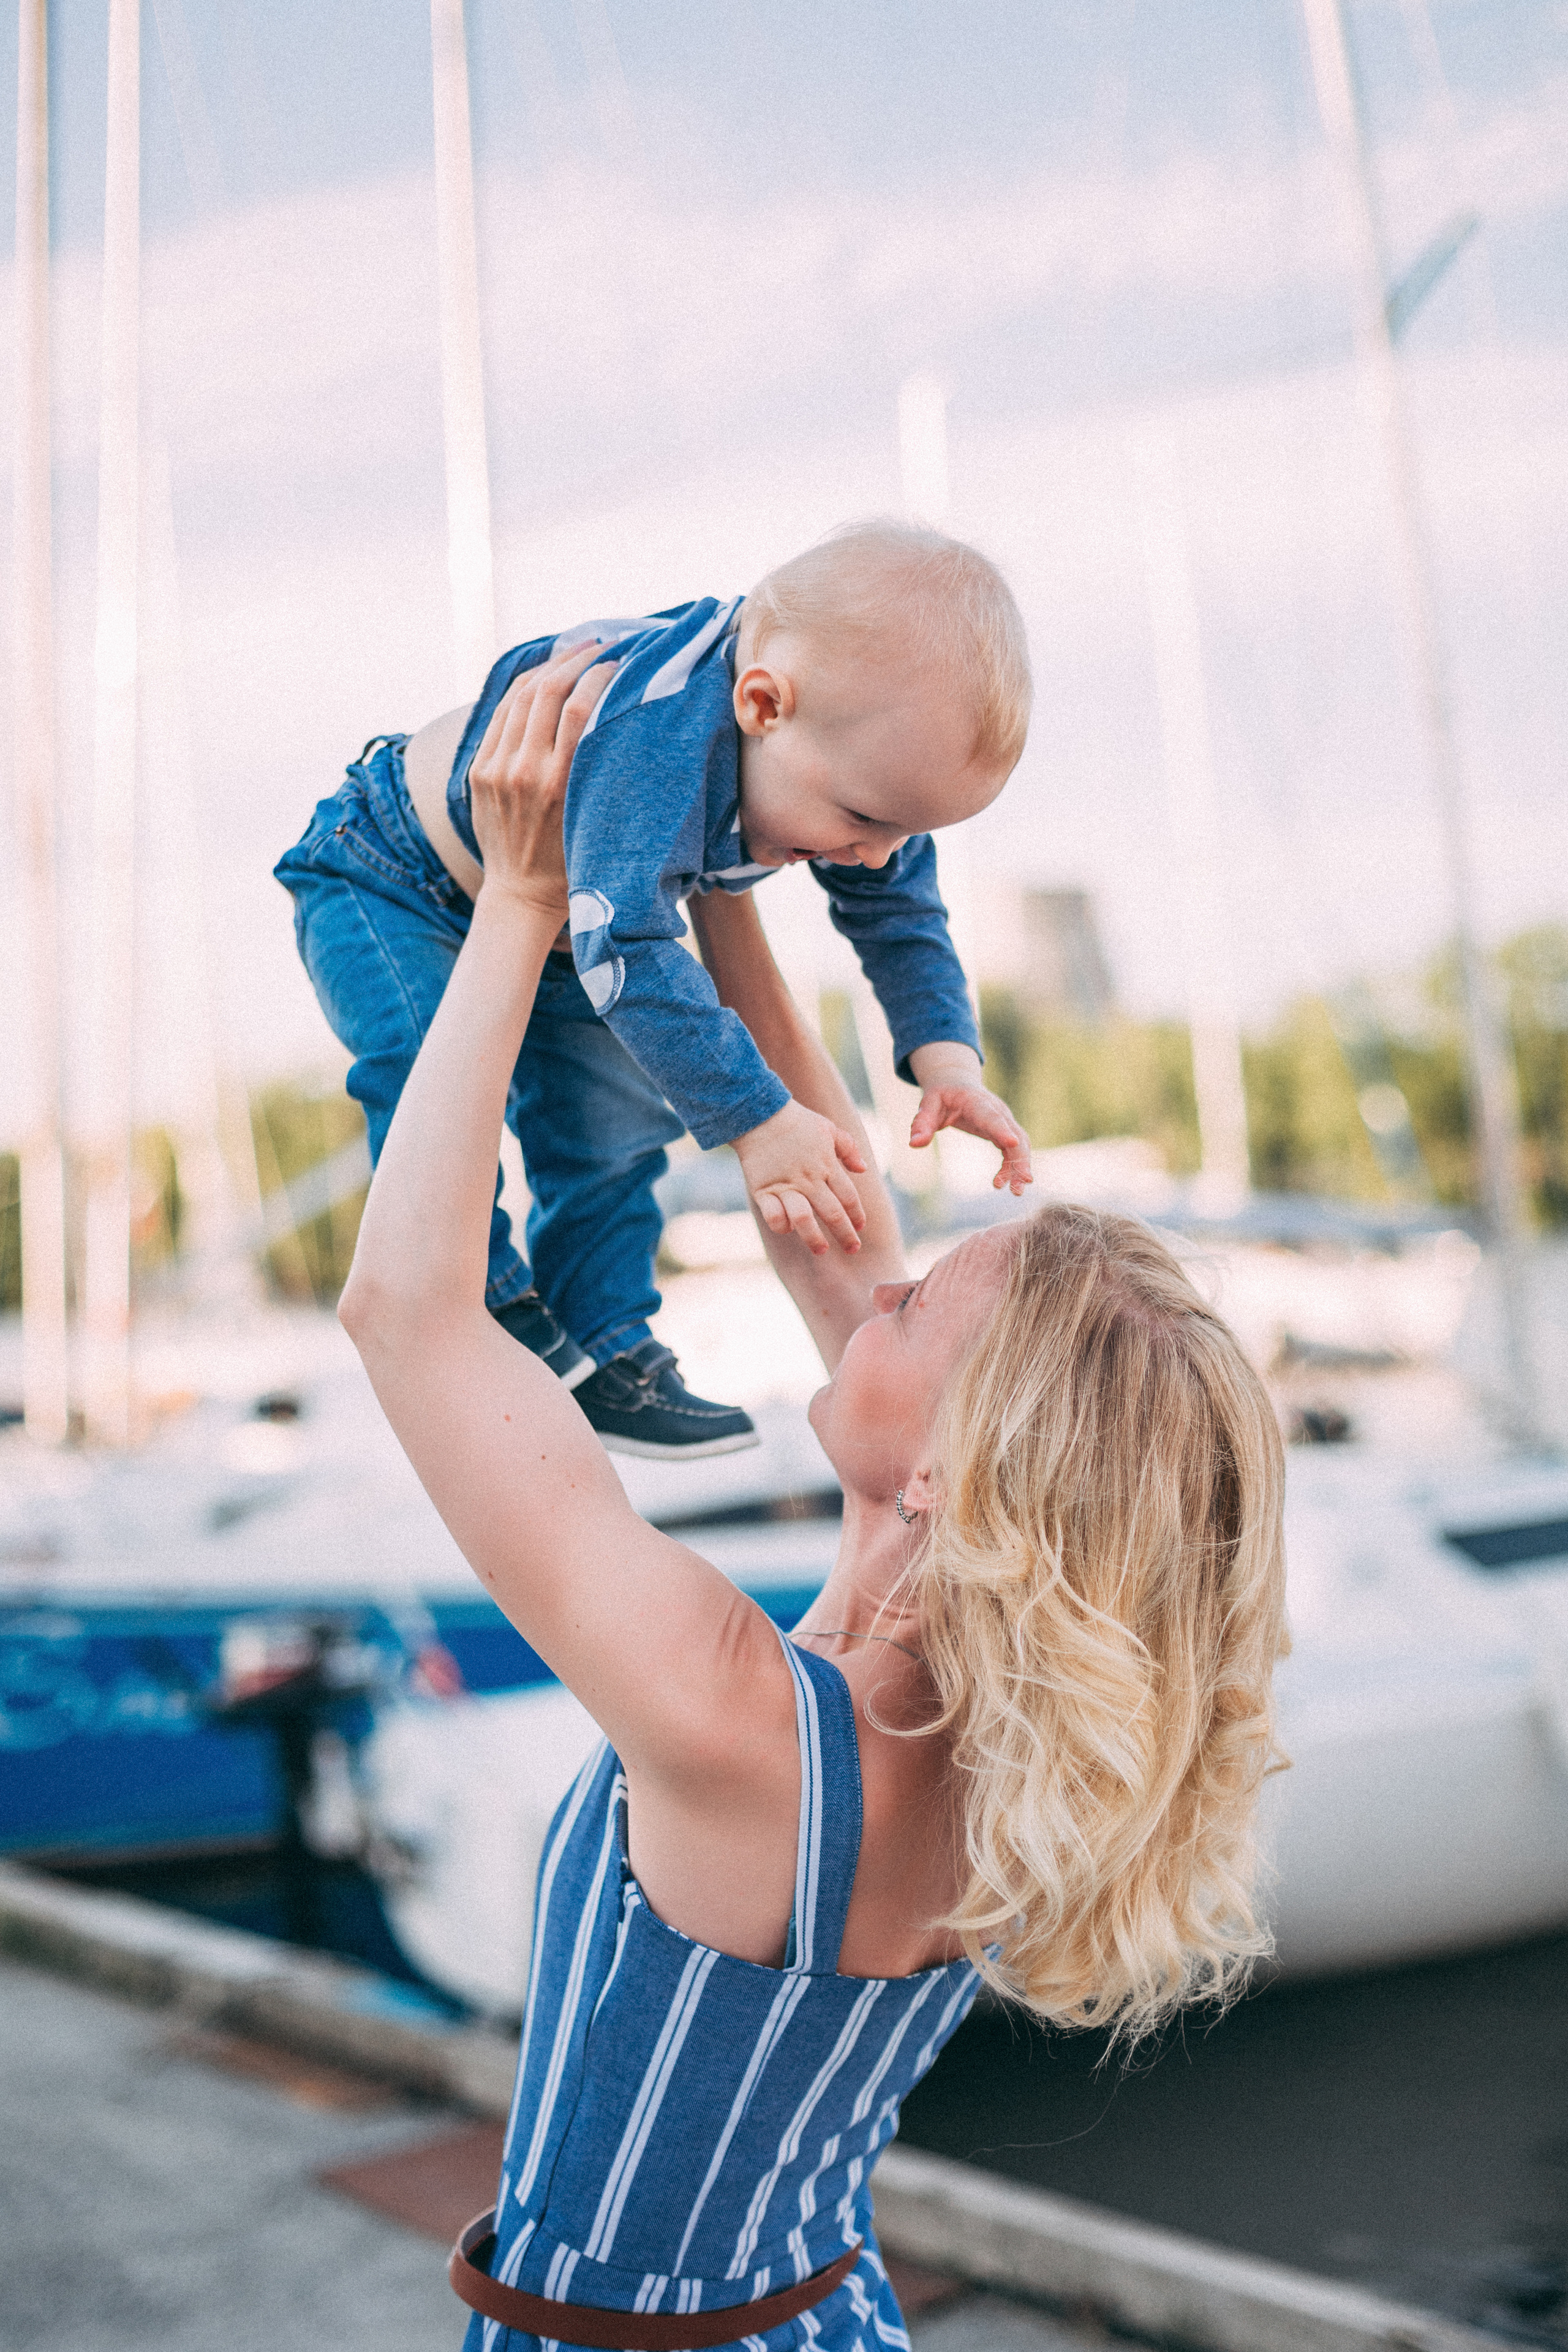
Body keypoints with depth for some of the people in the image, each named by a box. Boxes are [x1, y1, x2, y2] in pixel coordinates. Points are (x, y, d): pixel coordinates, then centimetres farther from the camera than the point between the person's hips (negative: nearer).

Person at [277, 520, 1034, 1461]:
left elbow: (899, 910, -5)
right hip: (392, 880, -7)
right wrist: (755, 1118, -43)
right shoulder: (653, 733, -46)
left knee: (614, 1120, 5)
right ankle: (484, 1306, -8)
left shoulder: (862, 751, -19)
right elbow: (627, 946, -47)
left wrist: (948, 1057, -19)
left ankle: (605, 1350, 18)